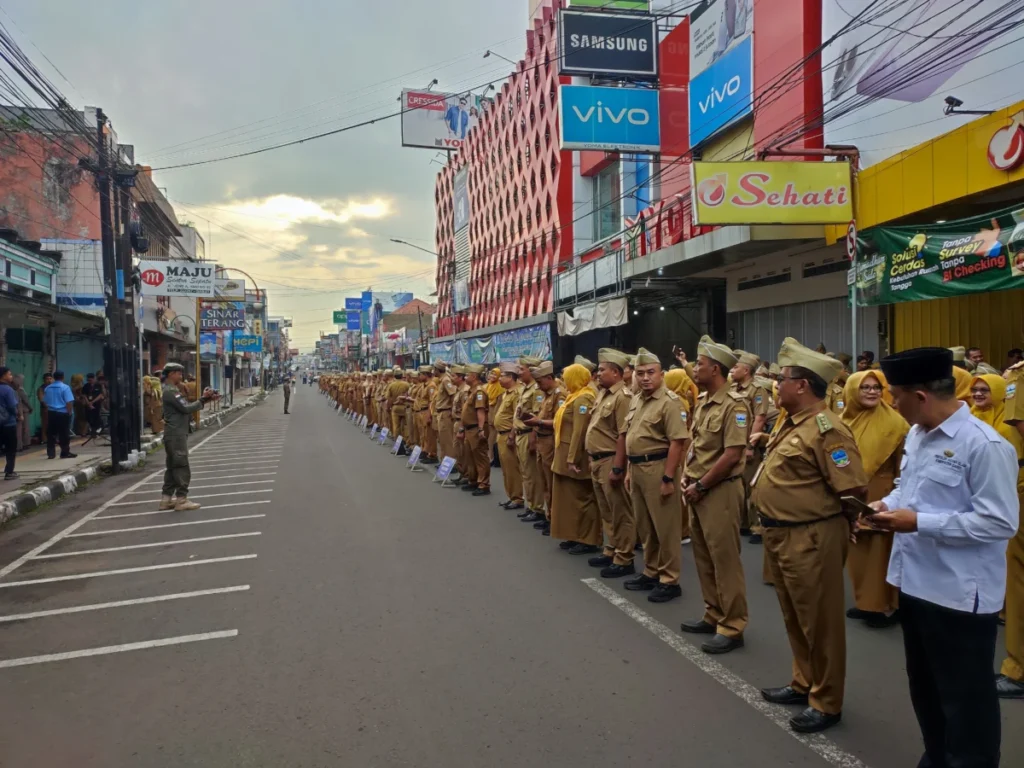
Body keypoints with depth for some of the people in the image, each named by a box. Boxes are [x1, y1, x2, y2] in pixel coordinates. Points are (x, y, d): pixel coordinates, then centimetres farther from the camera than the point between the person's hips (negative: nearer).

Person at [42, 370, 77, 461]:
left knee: (51, 434, 9)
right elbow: (69, 402, -16)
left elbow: (45, 402, 15)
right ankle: (65, 453, 6)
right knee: (64, 434, 1)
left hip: (51, 413, 5)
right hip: (63, 413, -5)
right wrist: (70, 412, -7)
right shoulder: (65, 387, -10)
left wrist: (47, 414, 23)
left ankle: (50, 453, 8)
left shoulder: (47, 388, 9)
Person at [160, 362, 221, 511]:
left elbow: (185, 407, 13)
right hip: (176, 434, -10)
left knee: (173, 467, 13)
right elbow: (186, 408, -20)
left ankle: (166, 499, 17)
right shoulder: (170, 391, -15)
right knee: (182, 467, -6)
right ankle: (181, 500, -2)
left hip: (175, 434, 10)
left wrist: (206, 399, 2)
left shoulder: (171, 390, 18)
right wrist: (203, 399, -10)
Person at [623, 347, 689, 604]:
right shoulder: (636, 401, 12)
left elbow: (677, 442, -19)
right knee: (644, 526, 17)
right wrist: (629, 469, 16)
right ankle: (651, 573, 29)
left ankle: (670, 581, 11)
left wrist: (668, 478, -22)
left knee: (665, 527, 1)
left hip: (658, 468, -9)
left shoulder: (669, 401, -14)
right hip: (637, 468, 9)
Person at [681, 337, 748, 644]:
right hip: (698, 489, 9)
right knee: (703, 557, 16)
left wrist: (701, 486, -15)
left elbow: (732, 456, -20)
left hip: (720, 490, -9)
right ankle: (714, 615, 28)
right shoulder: (702, 401, 10)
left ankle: (732, 627, 9)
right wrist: (687, 478, 6)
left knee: (724, 559, -1)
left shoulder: (734, 405, -16)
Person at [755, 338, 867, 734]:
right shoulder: (792, 423, 10)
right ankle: (803, 683, 37)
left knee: (819, 621, 5)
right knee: (795, 618, 21)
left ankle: (826, 702, 20)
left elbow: (852, 489, -21)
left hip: (810, 539, -10)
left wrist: (827, 520, -7)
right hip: (780, 535, 10)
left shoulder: (826, 428, -20)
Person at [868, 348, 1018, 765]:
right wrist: (889, 502, -2)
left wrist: (919, 522, -23)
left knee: (964, 696, 8)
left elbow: (1001, 522, -23)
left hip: (959, 593, -9)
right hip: (916, 582, 9)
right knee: (924, 686, 24)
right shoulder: (917, 435, 6)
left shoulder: (985, 445, -21)